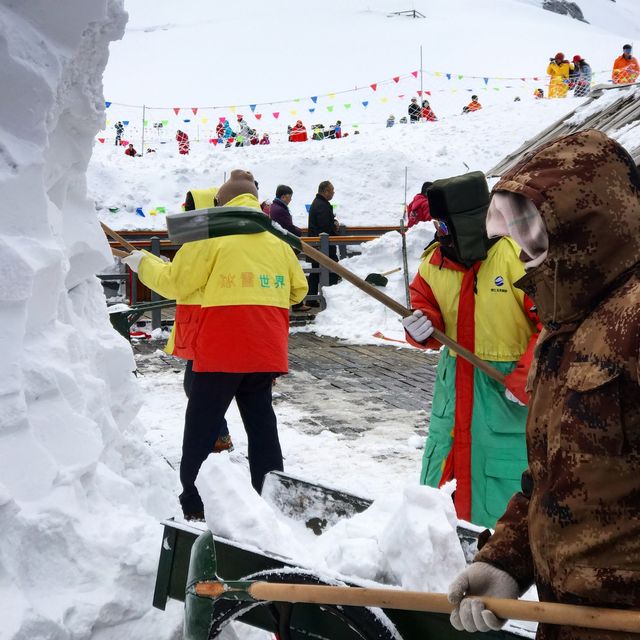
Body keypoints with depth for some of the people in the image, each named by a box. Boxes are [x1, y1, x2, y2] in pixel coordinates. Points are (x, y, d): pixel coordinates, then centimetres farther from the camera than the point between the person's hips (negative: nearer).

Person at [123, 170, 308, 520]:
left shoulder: (213, 238, -6)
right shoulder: (278, 244, 10)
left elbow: (176, 282, -5)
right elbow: (297, 290, 18)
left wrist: (143, 262, 12)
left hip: (220, 352, -5)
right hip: (265, 354, 5)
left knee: (201, 426, 5)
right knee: (261, 422, 14)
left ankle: (193, 507, 8)